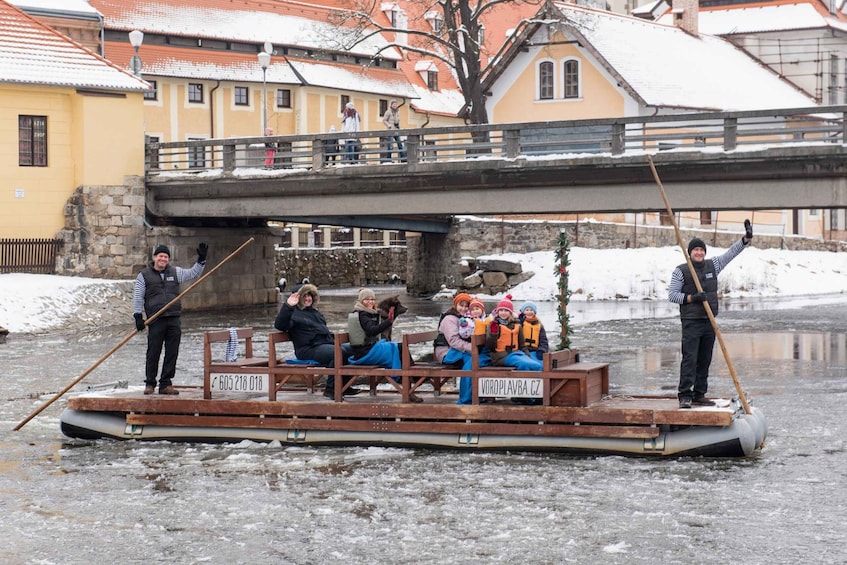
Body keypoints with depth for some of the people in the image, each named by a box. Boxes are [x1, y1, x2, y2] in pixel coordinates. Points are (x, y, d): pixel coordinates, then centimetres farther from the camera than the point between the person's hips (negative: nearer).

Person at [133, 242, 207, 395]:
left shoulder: (175, 272, 14)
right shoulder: (144, 275, 4)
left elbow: (193, 274, 16)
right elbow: (138, 298, 3)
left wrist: (201, 259, 4)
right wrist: (138, 317, -3)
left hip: (174, 319, 3)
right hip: (156, 320, -3)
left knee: (172, 354, 3)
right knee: (153, 353, -1)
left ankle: (166, 384, 10)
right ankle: (150, 384, 11)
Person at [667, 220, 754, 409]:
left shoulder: (713, 265, 12)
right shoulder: (681, 271, -2)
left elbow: (731, 253, 12)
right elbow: (671, 295, -4)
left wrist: (746, 238, 0)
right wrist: (691, 298, -17)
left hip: (709, 322, 6)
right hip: (691, 322, -5)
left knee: (705, 360, 8)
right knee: (689, 358, -12)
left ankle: (699, 395, 14)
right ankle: (685, 395, -13)